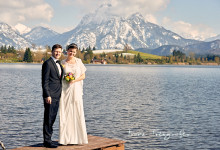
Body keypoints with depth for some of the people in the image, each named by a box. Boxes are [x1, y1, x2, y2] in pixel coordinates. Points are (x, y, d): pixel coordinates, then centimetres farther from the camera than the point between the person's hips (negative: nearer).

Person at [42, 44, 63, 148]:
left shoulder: (59, 63, 17)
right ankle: (47, 141, 0)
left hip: (57, 96, 8)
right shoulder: (47, 63, -9)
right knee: (48, 118, -5)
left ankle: (48, 138, 18)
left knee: (52, 119, 11)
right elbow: (45, 81, -13)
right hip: (50, 96, -8)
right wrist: (47, 95, -19)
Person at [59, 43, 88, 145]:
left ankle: (78, 138, 12)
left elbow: (83, 75, 5)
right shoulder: (62, 63, 4)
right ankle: (65, 138, 7)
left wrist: (75, 80, -10)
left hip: (76, 91, 1)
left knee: (78, 113, 1)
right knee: (65, 114, 0)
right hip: (65, 91, 0)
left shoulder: (78, 61, 5)